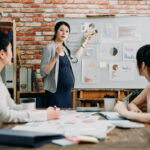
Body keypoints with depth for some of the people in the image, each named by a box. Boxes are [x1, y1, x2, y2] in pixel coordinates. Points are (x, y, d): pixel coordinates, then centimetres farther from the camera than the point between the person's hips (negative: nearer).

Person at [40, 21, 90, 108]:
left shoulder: (65, 48, 12)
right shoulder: (49, 48, -9)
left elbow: (74, 59, 32)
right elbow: (43, 72, -16)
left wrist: (84, 43, 34)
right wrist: (56, 57, -25)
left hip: (67, 91, 7)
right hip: (55, 93, -7)